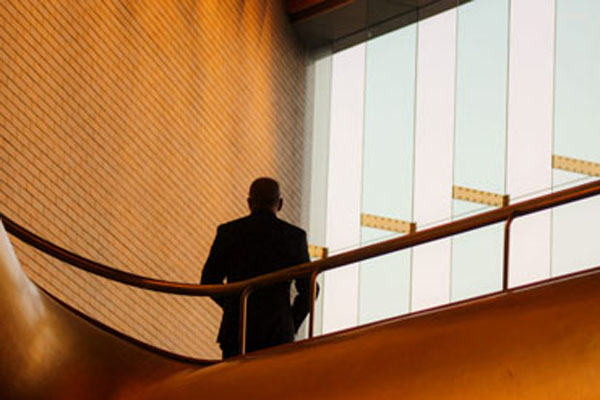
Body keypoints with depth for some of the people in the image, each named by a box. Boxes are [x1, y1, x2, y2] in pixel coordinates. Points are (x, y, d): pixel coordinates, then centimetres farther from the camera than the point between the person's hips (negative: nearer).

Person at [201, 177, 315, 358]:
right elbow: (308, 289, 2)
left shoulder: (228, 232, 2)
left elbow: (209, 281, 7)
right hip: (277, 333, 0)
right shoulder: (294, 236, 1)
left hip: (236, 330, 1)